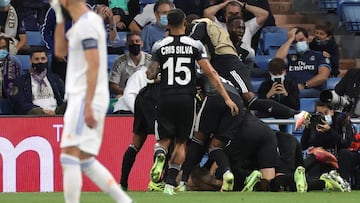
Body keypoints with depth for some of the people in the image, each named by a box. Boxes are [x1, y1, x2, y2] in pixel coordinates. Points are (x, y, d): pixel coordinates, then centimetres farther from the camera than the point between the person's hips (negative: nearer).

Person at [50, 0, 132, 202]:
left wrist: (88, 106, -24)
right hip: (80, 99, 10)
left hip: (86, 101, -10)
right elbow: (60, 51, 24)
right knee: (85, 161, 12)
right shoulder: (84, 22, 16)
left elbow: (94, 65, -19)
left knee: (69, 157, -13)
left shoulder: (86, 24, -13)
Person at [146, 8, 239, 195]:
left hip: (166, 99, 0)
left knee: (164, 139, 13)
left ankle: (159, 155, -23)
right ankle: (170, 183, 2)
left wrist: (150, 71, 24)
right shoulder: (195, 45, 0)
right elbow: (211, 74, -5)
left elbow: (150, 75, -2)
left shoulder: (159, 46, 1)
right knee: (180, 143, 13)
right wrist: (227, 98, -5)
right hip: (186, 99, 0)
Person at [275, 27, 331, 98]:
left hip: (313, 91, -2)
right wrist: (290, 39, 14)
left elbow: (323, 76, 3)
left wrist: (304, 85, -9)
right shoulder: (290, 57, 26)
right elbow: (278, 59, 3)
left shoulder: (319, 56, 18)